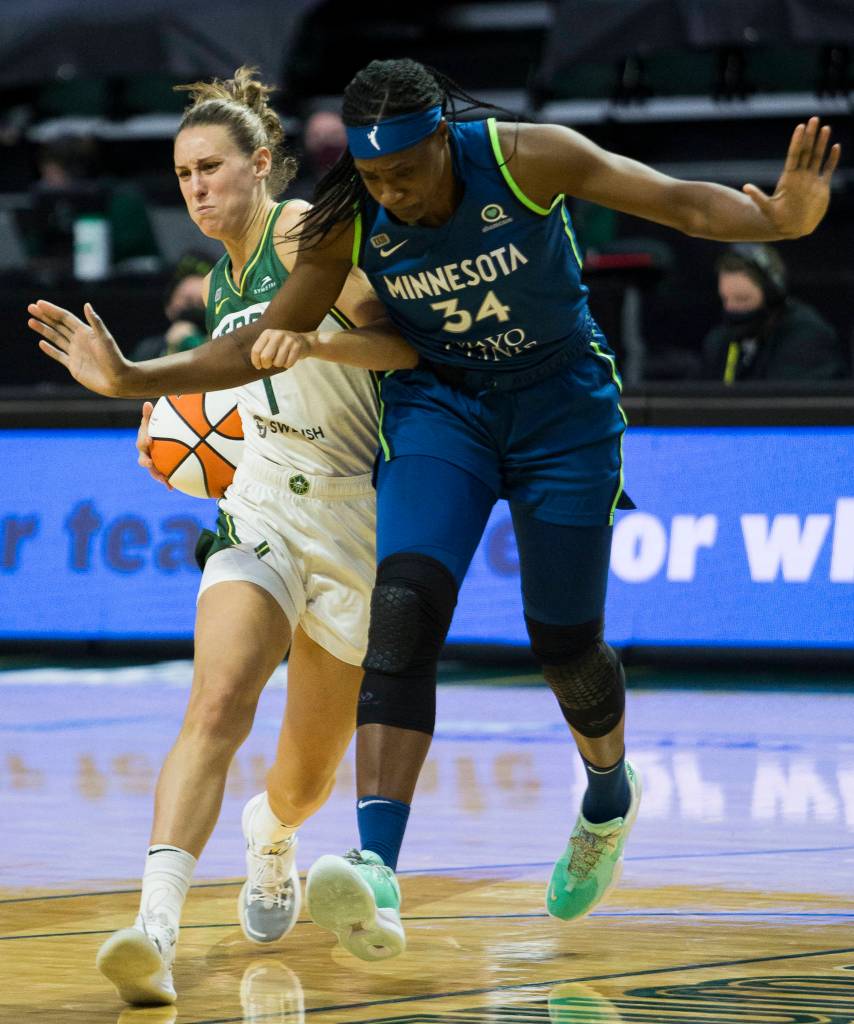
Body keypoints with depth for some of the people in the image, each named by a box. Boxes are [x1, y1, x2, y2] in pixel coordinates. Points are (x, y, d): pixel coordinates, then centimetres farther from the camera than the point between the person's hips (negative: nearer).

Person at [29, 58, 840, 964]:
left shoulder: (527, 159, -23)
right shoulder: (347, 225, -16)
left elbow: (683, 203, -23)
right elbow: (265, 343, -7)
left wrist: (777, 217, -43)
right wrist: (131, 378, -18)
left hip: (561, 407, -1)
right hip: (436, 406, 1)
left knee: (564, 641, 5)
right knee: (404, 604, -23)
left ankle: (609, 793, 43)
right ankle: (376, 872, -36)